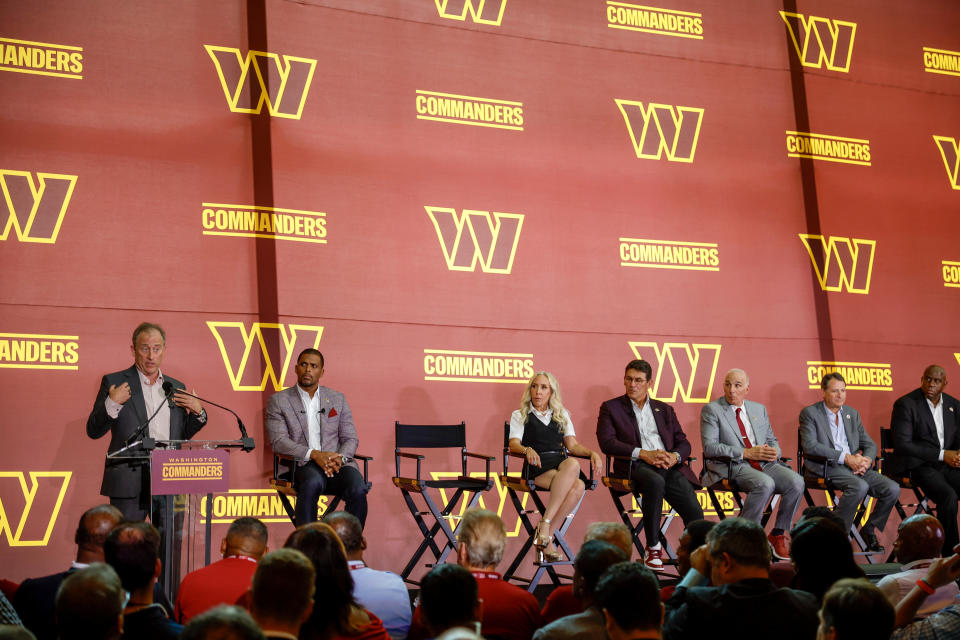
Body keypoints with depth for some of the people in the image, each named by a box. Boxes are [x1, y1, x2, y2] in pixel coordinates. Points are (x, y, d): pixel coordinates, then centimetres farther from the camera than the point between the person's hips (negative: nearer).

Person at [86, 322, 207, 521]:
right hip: (130, 486, -4)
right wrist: (112, 404, -14)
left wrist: (198, 413, 5)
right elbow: (93, 431, 1)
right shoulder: (115, 382, 4)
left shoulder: (176, 387, 17)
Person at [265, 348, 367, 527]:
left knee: (358, 490, -30)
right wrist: (314, 454, -17)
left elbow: (350, 438, 15)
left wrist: (340, 458, -10)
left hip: (337, 464, 3)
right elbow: (278, 441, -2)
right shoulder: (279, 401, 10)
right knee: (313, 483, -38)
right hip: (300, 465, -2)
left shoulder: (337, 399, 19)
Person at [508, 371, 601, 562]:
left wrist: (592, 453, -5)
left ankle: (545, 529, -30)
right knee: (577, 485, -36)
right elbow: (513, 444, 0)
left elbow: (573, 445, 16)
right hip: (537, 467, -4)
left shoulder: (562, 415, 27)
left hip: (561, 463, 4)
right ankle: (546, 536, -32)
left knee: (578, 487, -35)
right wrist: (527, 450, -24)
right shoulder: (520, 416, 17)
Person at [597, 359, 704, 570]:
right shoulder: (611, 408, 15)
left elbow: (684, 443, 19)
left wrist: (675, 456, -6)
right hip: (635, 466, -3)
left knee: (694, 513, -23)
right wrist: (643, 454, -12)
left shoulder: (664, 409, 26)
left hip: (670, 466, 3)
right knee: (655, 481, -39)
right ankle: (653, 548, -26)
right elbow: (607, 442, -1)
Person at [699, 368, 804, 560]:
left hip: (764, 464, 6)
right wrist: (746, 453, -16)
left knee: (796, 482, -21)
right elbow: (709, 447, -9)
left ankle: (778, 534, -4)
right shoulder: (711, 410, 1)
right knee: (765, 483, -34)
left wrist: (774, 452, -3)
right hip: (730, 467, -5)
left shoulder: (759, 409, 19)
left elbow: (772, 441, 23)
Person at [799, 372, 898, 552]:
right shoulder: (810, 413, 1)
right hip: (825, 468, -6)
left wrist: (866, 461, -7)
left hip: (855, 467, 6)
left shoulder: (852, 414, 20)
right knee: (860, 486, -34)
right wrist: (846, 458, -18)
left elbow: (870, 445, 19)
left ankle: (869, 530, 4)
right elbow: (809, 446, -13)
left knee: (892, 489, -15)